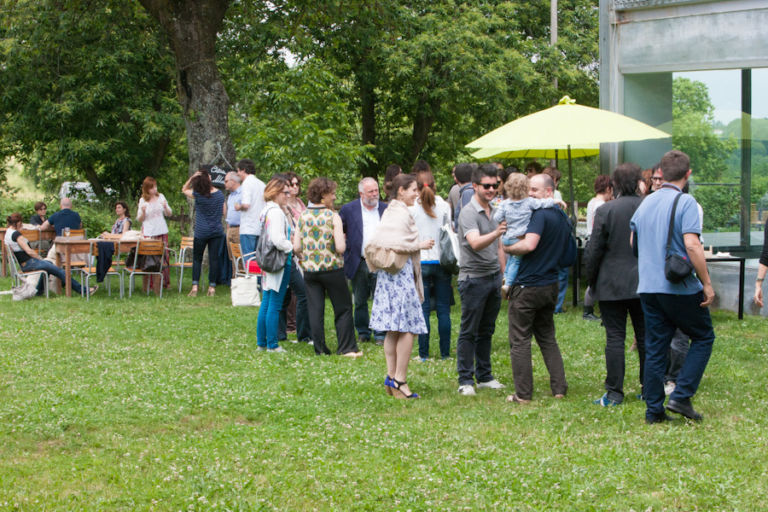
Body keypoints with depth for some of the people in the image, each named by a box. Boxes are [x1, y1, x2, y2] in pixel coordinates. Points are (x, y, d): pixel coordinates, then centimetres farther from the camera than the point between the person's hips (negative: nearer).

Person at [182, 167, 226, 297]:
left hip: (201, 232, -2)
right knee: (214, 258, 4)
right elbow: (224, 212, 5)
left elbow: (184, 189, 8)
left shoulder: (198, 195, -10)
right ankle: (212, 287, 4)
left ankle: (195, 286, -3)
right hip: (217, 231, 2)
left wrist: (192, 177, -5)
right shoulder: (220, 194, -2)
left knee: (197, 258, 7)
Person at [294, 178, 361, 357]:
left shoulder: (303, 216, 1)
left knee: (315, 310, 8)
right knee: (343, 309, 8)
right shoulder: (333, 217, -10)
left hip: (309, 269, 4)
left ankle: (320, 348, 9)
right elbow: (340, 247, -17)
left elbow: (296, 247, 0)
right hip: (332, 269, -4)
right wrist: (342, 240, 5)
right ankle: (347, 348, 9)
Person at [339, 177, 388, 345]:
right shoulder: (348, 209, 2)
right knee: (360, 301, 8)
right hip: (359, 263, 0)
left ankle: (380, 334, 5)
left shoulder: (386, 209, 8)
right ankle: (363, 333, 20)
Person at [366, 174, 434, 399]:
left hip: (388, 275, 10)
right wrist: (420, 245, -10)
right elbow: (396, 244, -22)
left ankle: (391, 377, 13)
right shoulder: (402, 214, -13)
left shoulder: (389, 212, 16)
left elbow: (379, 242, 18)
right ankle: (399, 379, -9)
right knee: (408, 329, -8)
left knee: (393, 330, 11)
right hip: (401, 273, -10)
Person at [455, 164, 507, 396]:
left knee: (486, 331, 13)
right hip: (474, 278, -7)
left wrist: (504, 277, 19)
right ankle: (465, 380, 3)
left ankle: (484, 376, 20)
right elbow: (475, 243, -30)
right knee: (469, 332, -1)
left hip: (493, 277, 7)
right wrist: (496, 233, -46)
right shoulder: (468, 213, -13)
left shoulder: (494, 211, 13)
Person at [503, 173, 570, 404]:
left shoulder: (540, 214, -16)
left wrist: (507, 247, -13)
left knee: (520, 341, 0)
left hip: (528, 285, -8)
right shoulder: (562, 217, 12)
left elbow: (529, 245, -28)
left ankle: (523, 394, 0)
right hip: (551, 284, 8)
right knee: (547, 338, 18)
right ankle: (559, 388, 14)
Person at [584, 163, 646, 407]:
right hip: (645, 284, 3)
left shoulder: (605, 211, -11)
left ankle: (614, 392, 0)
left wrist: (590, 279, 4)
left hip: (612, 285, -3)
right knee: (645, 337, 11)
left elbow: (594, 249, -8)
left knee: (615, 338, 0)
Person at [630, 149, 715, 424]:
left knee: (654, 348, 10)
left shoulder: (645, 203, 10)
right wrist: (706, 283, -15)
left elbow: (632, 241, 20)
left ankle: (653, 409, 10)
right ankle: (681, 396, 0)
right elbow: (691, 245, -21)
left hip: (648, 287, 6)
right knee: (703, 337, 11)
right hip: (680, 288, -6)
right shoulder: (685, 202, -12)